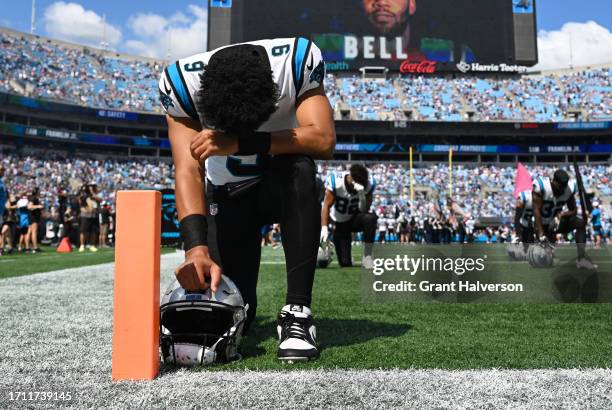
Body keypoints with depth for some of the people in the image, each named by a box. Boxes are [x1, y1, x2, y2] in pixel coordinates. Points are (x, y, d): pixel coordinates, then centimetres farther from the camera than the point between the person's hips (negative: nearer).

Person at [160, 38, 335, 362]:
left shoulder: (299, 61, -25)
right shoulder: (182, 82, -23)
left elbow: (323, 140, -34)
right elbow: (188, 172, -29)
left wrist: (238, 143, -40)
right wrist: (197, 248, -42)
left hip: (283, 186, -1)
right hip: (228, 193, 1)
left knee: (300, 169, -38)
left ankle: (297, 311, -29)